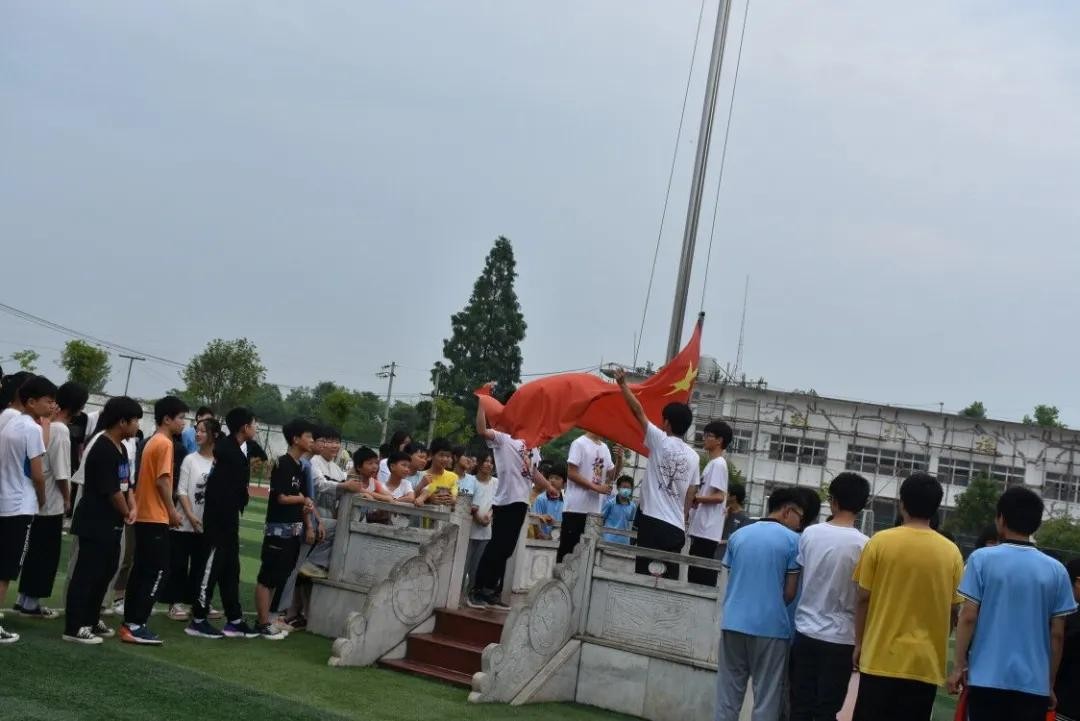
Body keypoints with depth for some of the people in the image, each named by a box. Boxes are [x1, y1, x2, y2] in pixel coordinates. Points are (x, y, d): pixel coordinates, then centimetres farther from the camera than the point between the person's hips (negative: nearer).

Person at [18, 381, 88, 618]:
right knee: (46, 555, 3)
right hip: (51, 502, -8)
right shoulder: (61, 430, -19)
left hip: (37, 500, 8)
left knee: (34, 551, 16)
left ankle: (24, 598, 23)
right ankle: (31, 603, 10)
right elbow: (61, 474, -19)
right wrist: (67, 498, -4)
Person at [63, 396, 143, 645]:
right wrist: (126, 513, -3)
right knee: (87, 573, -5)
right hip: (95, 523, -10)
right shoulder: (103, 449, -20)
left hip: (111, 523, 10)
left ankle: (91, 620, 28)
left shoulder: (120, 448, 12)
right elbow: (111, 491, -20)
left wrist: (133, 508, -3)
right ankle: (74, 627, 1)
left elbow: (127, 484, 15)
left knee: (105, 571, 17)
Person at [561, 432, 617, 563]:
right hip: (576, 507, -7)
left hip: (595, 509, 7)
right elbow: (571, 473, -13)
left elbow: (612, 476, 17)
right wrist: (596, 487, -16)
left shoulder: (605, 447, 14)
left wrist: (620, 459, -1)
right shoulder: (579, 443, -7)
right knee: (567, 548, -2)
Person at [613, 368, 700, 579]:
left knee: (644, 572, -4)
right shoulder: (693, 456, 11)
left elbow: (638, 411, 2)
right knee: (670, 577, 3)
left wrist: (623, 384, 10)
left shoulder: (660, 441, -2)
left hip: (653, 520, -4)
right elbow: (689, 497, 12)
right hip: (676, 526, 4)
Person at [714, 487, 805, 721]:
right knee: (767, 700, 3)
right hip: (771, 627, -4)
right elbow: (790, 593, -3)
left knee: (727, 697, 8)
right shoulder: (792, 540, -3)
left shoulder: (738, 535, 10)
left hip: (733, 623, 4)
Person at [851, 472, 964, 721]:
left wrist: (859, 643, 9)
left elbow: (863, 599, -3)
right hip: (926, 663, 1)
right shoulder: (951, 552, 0)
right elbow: (954, 608, 4)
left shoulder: (880, 541, -5)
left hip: (881, 657, -1)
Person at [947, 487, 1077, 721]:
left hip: (987, 677, -1)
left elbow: (968, 617, -6)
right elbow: (1057, 633, 4)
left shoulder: (982, 559, -3)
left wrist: (959, 664, 2)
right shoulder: (1056, 570, 3)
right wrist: (1050, 683, 13)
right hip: (1034, 682, 1)